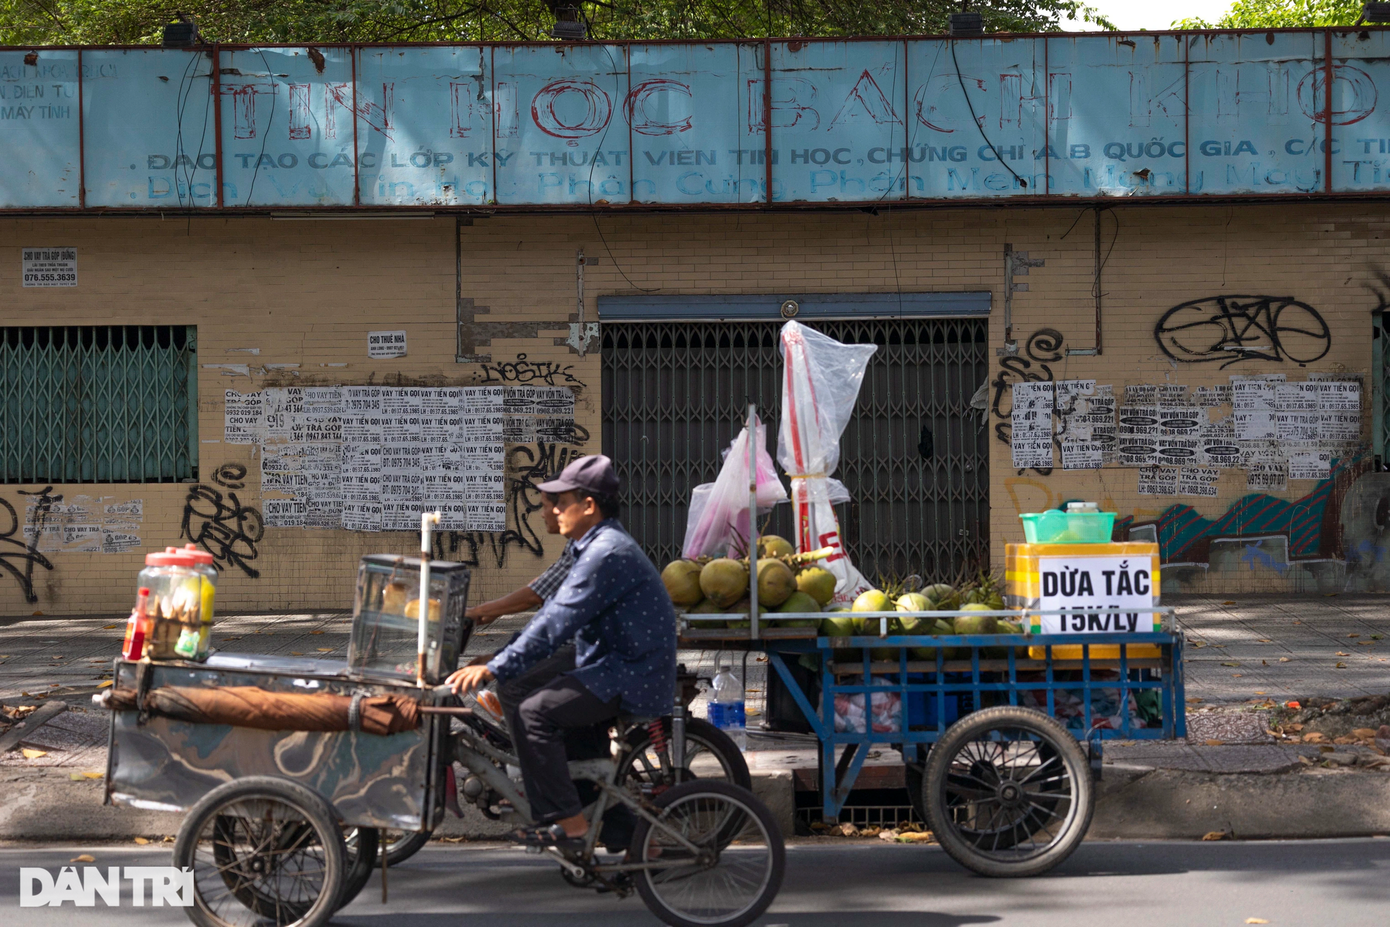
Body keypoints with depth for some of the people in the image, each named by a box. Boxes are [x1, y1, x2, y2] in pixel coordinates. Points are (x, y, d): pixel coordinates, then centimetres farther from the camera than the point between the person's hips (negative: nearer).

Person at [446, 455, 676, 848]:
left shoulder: (607, 553, -18)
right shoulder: (599, 546, 17)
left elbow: (556, 624, -24)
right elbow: (555, 613, 21)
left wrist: (493, 670, -24)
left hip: (631, 679, -11)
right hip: (620, 669, 11)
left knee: (532, 714, -19)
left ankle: (566, 822, -14)